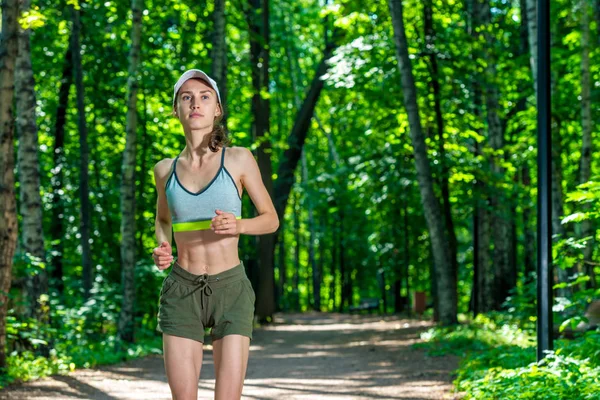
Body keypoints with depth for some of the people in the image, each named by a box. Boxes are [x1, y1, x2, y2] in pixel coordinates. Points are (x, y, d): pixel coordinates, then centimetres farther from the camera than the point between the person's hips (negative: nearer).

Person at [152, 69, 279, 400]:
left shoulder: (238, 159, -4)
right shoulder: (165, 170, 5)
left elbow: (271, 220, 4)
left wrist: (238, 226, -18)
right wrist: (162, 249, -1)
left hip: (230, 289, -2)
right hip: (182, 292, 2)